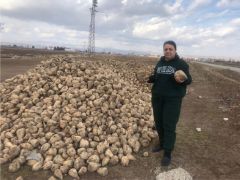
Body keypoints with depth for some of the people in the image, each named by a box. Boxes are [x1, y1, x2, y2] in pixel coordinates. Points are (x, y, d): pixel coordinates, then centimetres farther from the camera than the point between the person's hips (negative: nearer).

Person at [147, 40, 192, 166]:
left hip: (173, 99, -5)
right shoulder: (160, 63, 11)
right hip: (157, 97, 6)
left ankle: (167, 153, 8)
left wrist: (182, 80, -26)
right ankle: (162, 143, 34)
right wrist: (151, 78, -1)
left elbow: (189, 80, -4)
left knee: (169, 125, -4)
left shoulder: (181, 63, -5)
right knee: (158, 122, 13)